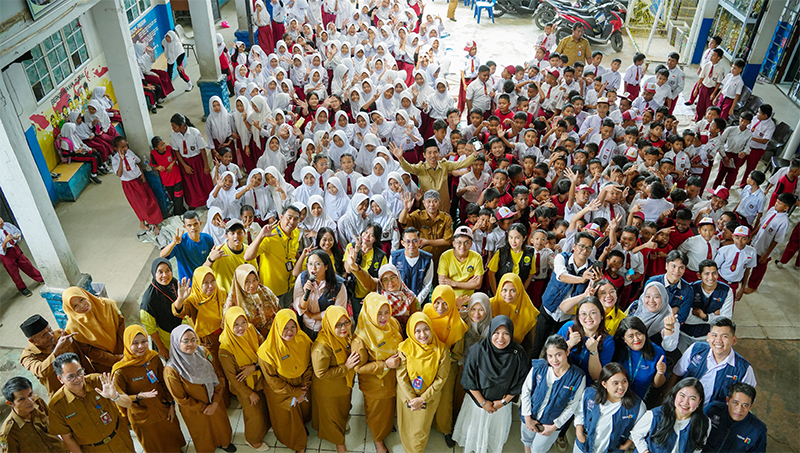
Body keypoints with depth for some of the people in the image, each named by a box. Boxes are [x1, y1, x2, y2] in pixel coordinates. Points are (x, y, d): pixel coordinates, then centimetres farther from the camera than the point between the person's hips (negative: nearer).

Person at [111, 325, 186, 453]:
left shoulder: (153, 358, -11)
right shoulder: (120, 371, -24)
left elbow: (164, 383, 1)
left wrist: (171, 405, 2)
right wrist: (139, 396, -31)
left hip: (164, 411, 3)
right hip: (143, 418, -3)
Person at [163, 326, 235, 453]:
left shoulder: (203, 353, -16)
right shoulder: (171, 370, -28)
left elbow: (219, 376, -8)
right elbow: (180, 398, -17)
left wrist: (215, 402, -15)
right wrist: (203, 408, -13)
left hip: (216, 405, 4)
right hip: (195, 411, -4)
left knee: (221, 426, 28)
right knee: (203, 435, 22)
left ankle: (223, 443, 58)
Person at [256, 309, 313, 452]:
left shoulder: (303, 340, -18)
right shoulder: (267, 350, -30)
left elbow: (309, 366, -4)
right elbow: (271, 379, -19)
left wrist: (304, 389, -10)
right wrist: (294, 392, -16)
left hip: (301, 390, 4)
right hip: (281, 393, -3)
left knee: (303, 413, 29)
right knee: (287, 420, 20)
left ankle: (301, 429, 63)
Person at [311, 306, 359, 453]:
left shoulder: (347, 336, -13)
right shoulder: (322, 346, -37)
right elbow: (320, 373, -30)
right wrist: (346, 367, -31)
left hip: (345, 384, 6)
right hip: (327, 389, -6)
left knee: (344, 410, 31)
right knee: (331, 415, 20)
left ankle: (342, 425, 62)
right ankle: (338, 441, 45)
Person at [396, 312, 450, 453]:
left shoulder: (441, 350, -18)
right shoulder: (404, 348, -18)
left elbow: (441, 378, -13)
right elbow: (401, 377, -13)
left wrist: (423, 399, -15)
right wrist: (411, 399, -14)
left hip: (429, 398, 0)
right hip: (407, 396, 0)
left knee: (421, 431, 16)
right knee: (406, 427, 20)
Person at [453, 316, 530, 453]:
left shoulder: (518, 354, -23)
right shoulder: (477, 350, -27)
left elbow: (520, 382, -9)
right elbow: (469, 380, -16)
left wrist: (504, 401, -8)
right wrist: (483, 402, -12)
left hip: (502, 402, 1)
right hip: (477, 399, -1)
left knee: (497, 431, 27)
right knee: (474, 428, 24)